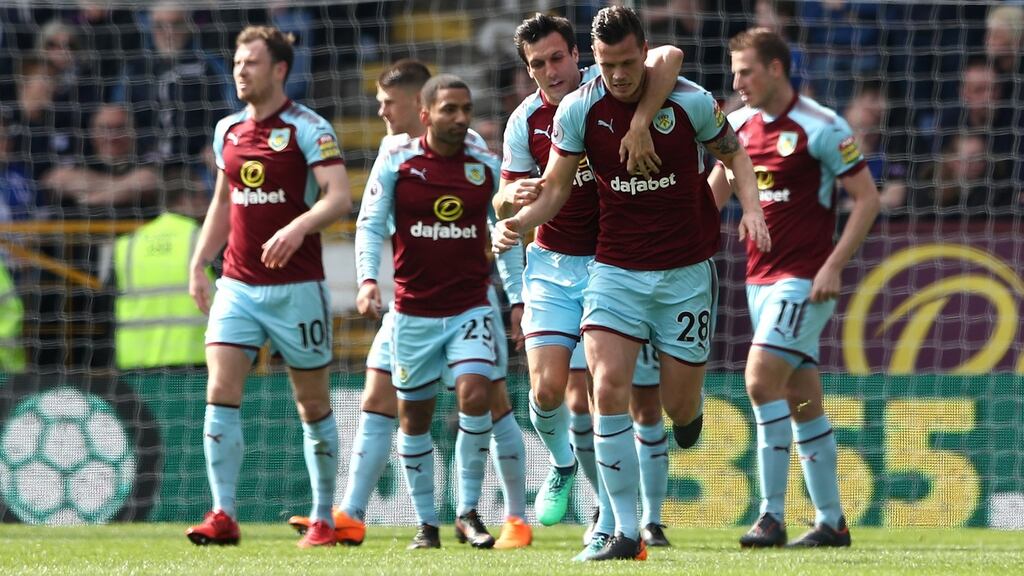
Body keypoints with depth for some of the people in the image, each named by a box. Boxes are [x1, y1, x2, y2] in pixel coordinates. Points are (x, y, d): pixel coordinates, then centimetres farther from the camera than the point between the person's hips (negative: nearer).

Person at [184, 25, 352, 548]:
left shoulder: (307, 128, -9)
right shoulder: (228, 130, 11)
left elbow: (339, 197, -20)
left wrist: (298, 227, -37)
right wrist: (198, 263, 15)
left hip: (296, 286, -5)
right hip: (238, 284, 5)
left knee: (313, 404, 5)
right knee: (221, 393, -10)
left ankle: (324, 520, 15)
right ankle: (223, 516, -11)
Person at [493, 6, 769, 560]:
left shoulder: (690, 101, -10)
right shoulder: (578, 109, -7)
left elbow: (733, 151, 7)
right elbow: (554, 188, 0)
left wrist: (751, 208, -10)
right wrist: (516, 223, -19)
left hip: (686, 270, -1)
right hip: (616, 269, 1)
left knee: (678, 410, 1)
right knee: (608, 390, -17)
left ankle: (690, 407, 43)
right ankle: (625, 531, -12)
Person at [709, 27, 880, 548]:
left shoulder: (821, 127, -12)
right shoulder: (739, 124, 9)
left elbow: (867, 198, -10)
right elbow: (715, 191, 23)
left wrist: (833, 267, -16)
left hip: (804, 279, -7)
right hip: (759, 276, 7)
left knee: (761, 379, -18)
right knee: (802, 400, 9)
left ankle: (772, 515, -16)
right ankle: (831, 521, 14)